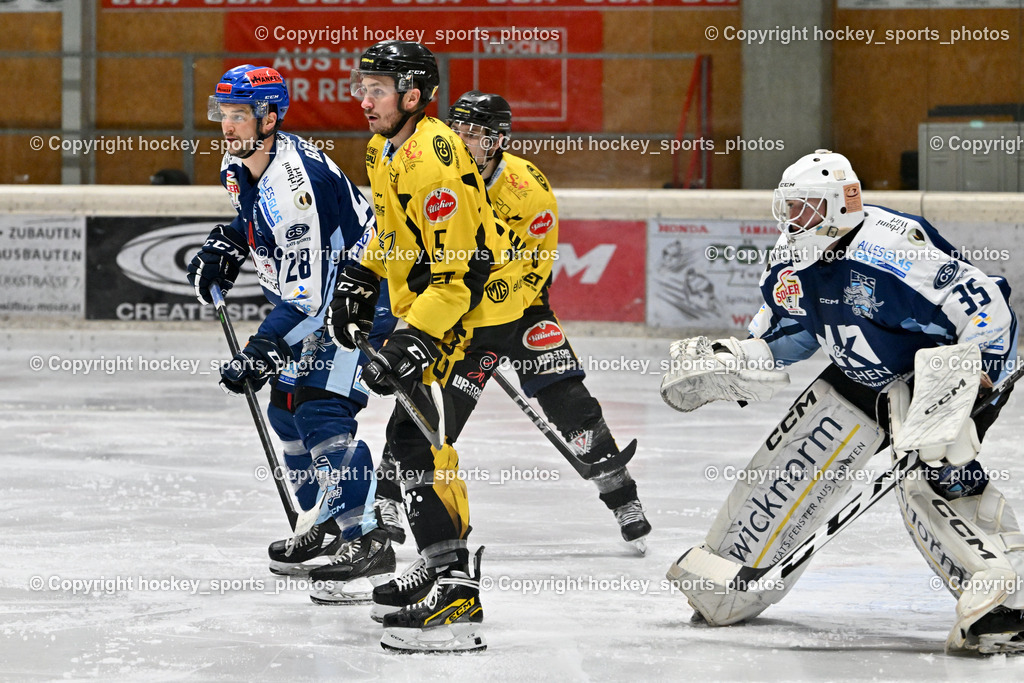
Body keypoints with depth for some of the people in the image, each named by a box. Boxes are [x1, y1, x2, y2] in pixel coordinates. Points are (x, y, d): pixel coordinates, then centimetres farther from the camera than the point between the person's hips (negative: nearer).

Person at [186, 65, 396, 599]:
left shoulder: (297, 181, -31)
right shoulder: (238, 165, -1)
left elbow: (308, 292, -32)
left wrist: (264, 349, -34)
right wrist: (225, 246, 7)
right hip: (318, 297, 11)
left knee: (322, 407, -19)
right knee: (287, 405, 12)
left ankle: (366, 541, -19)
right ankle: (331, 527, 22)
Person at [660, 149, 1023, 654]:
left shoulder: (891, 247, -33)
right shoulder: (792, 261, -5)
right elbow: (788, 330, 15)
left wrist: (968, 382, -36)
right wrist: (729, 362, 1)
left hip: (944, 362, -8)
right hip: (865, 375, 9)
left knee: (930, 475, -32)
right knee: (795, 461, 8)